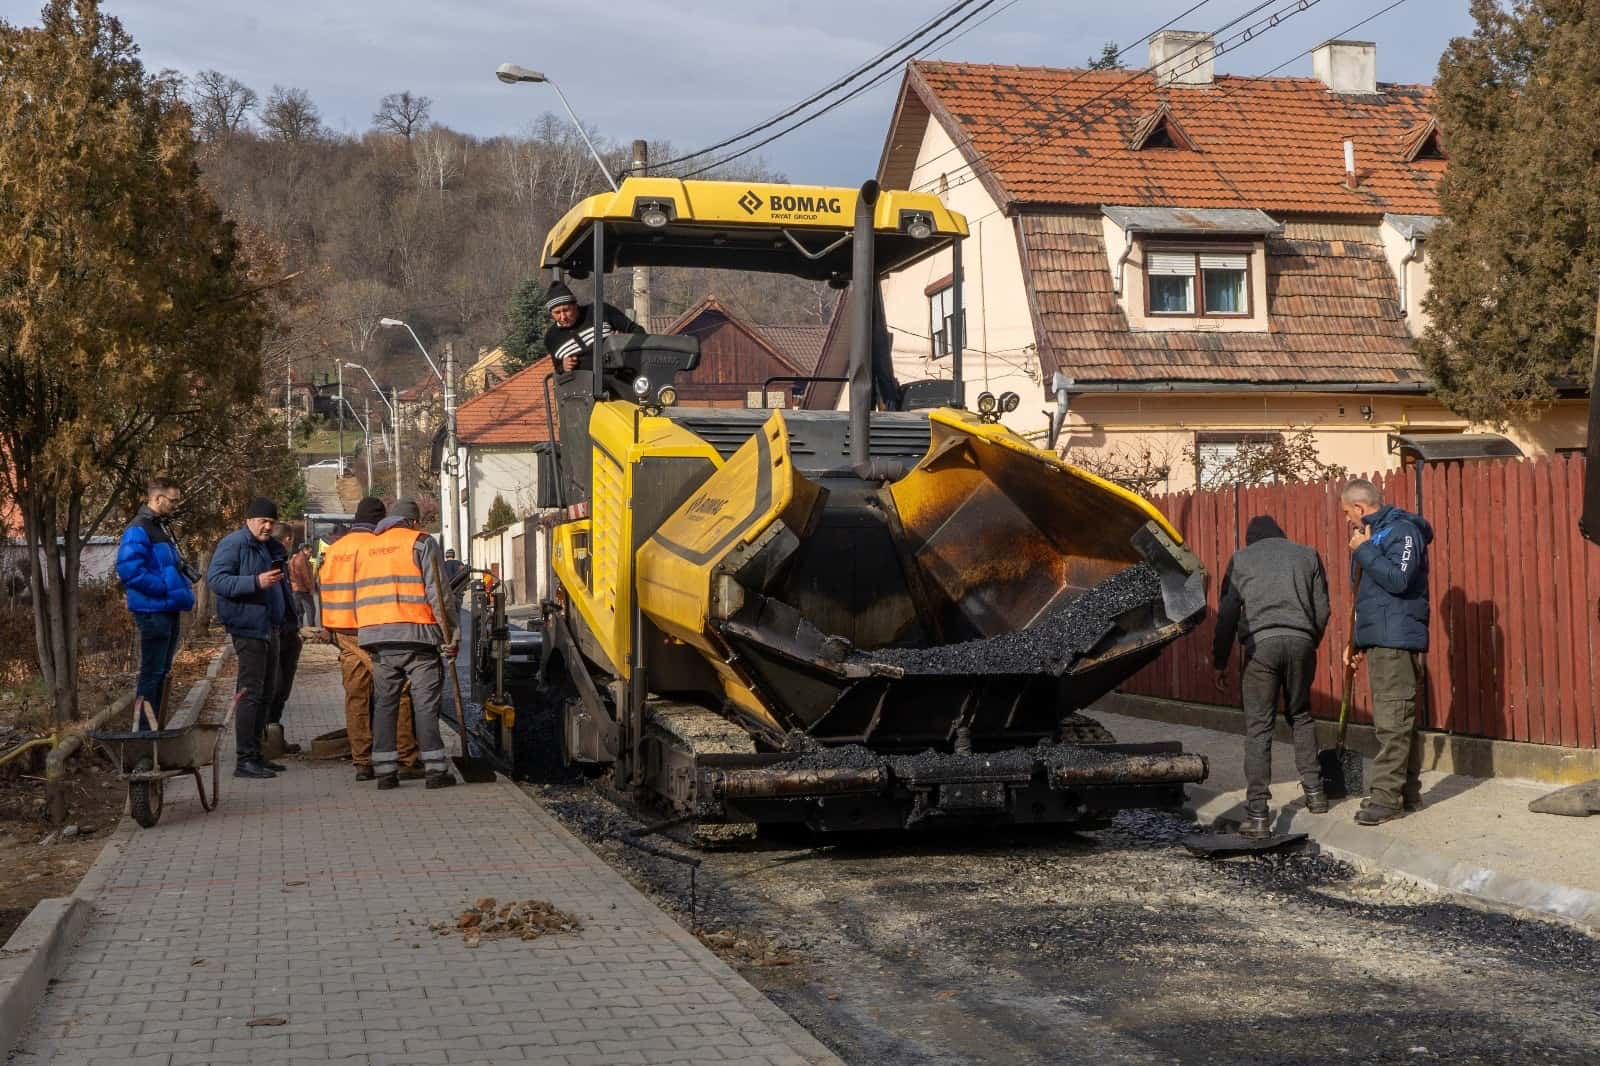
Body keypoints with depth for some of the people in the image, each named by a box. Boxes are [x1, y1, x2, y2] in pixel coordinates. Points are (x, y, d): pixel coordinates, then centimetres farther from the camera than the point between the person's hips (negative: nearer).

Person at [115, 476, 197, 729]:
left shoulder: (162, 528, 16)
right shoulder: (138, 530, -14)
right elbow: (129, 571, -24)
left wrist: (184, 581, 7)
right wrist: (167, 588, -20)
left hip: (169, 610, 10)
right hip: (153, 611, -10)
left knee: (162, 671, 15)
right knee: (152, 672, -5)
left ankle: (153, 726, 24)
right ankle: (144, 730, 0)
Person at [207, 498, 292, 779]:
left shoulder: (267, 546, 20)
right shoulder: (233, 544, -9)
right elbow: (216, 579, -20)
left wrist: (288, 616, 23)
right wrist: (256, 582, -28)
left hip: (269, 628, 10)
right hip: (249, 629, -10)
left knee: (266, 693, 13)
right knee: (250, 693, -11)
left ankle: (255, 754, 21)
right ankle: (244, 760, -10)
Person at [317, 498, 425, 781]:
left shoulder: (333, 549, 14)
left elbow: (322, 589, 17)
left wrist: (326, 629, 21)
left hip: (343, 636, 7)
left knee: (356, 698, 8)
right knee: (398, 694, -2)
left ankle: (362, 763, 9)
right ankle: (407, 760, -4)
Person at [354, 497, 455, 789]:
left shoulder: (365, 548, 19)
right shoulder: (422, 543, 2)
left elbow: (360, 596, 17)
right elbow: (437, 592, -6)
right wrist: (449, 633, -4)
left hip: (376, 635, 5)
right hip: (415, 633, -5)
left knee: (384, 702, 9)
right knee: (426, 702, -2)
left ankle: (385, 770, 7)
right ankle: (435, 769, -5)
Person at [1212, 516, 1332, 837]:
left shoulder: (1241, 559, 12)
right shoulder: (1307, 555, 18)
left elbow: (1227, 613, 8)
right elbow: (1322, 608, 14)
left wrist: (1220, 662, 11)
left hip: (1260, 643, -2)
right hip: (1301, 642, 2)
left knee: (1258, 728, -1)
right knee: (1301, 716, 24)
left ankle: (1258, 813, -7)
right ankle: (1314, 791, 25)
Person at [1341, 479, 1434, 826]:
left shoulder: (1402, 531, -9)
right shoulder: (1372, 533, 20)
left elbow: (1398, 579, -24)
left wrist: (1364, 550, -15)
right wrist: (1358, 641, 23)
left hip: (1396, 640, -10)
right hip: (1378, 640, 10)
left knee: (1392, 720, -10)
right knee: (1392, 720, 12)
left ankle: (1386, 796, -11)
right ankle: (1406, 790, 18)